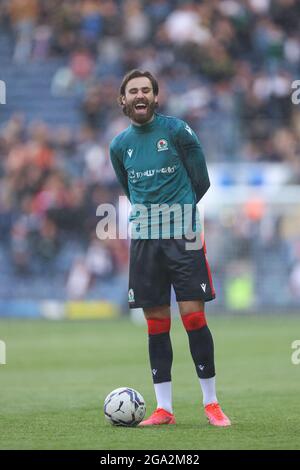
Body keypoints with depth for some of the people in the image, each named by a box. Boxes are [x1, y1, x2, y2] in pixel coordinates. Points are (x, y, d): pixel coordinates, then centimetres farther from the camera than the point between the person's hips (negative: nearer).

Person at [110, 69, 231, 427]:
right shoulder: (119, 145, 9)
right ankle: (164, 408, 7)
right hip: (143, 237, 4)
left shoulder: (177, 131, -3)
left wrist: (177, 209, 10)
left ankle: (211, 403, 1)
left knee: (193, 316, -8)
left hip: (183, 235, -4)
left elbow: (201, 182, 3)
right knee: (156, 323, 3)